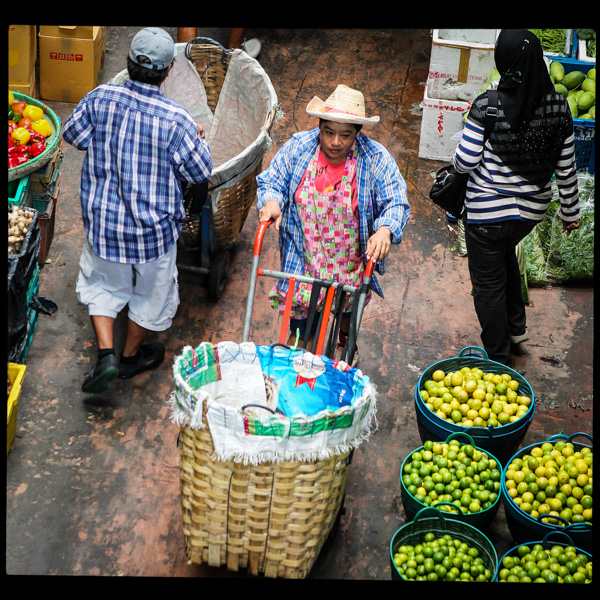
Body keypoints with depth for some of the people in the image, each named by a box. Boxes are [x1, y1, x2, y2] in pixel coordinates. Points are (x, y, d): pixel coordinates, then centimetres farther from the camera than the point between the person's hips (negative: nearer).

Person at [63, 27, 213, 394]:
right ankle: (132, 355, 41)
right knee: (151, 291, 22)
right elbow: (201, 172, -12)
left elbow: (73, 134, 5)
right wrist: (198, 138, 6)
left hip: (102, 220, 3)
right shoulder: (176, 120, -23)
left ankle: (106, 353, 14)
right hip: (152, 227, -2)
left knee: (103, 282, 27)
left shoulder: (100, 98, -13)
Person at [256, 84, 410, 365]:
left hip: (351, 264, 1)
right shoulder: (298, 148, -9)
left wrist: (385, 230, -36)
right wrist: (271, 201, -25)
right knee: (301, 332, 3)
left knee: (347, 308, 29)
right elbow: (271, 181, -1)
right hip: (304, 261, -1)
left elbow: (396, 202, -15)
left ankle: (345, 342, 61)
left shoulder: (376, 159, -14)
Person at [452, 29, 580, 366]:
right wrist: (571, 212, 12)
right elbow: (566, 169, -1)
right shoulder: (558, 107, -9)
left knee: (489, 281, 13)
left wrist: (457, 162, 8)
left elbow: (465, 162, -16)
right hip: (533, 210, 5)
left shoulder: (487, 106, -21)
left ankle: (498, 358, 26)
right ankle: (517, 329, 39)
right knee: (505, 253, 34)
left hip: (487, 211, -5)